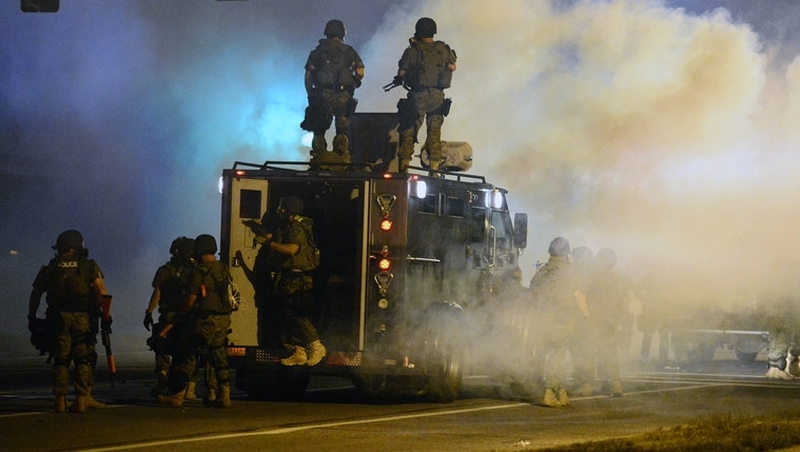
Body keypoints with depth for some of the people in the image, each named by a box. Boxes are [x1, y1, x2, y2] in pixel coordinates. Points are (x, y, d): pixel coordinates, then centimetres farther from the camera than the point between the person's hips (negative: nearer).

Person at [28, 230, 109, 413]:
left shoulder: (50, 268, 10)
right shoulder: (89, 266, 4)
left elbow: (35, 294, 11)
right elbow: (102, 292, -6)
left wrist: (32, 316, 19)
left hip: (59, 318, 1)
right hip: (83, 318, -1)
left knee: (61, 360, 6)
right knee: (83, 360, 3)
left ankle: (60, 401, 0)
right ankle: (81, 400, -5)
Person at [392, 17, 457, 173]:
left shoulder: (412, 50, -7)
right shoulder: (444, 50, 2)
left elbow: (401, 72, -5)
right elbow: (452, 67, 14)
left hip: (418, 96, -3)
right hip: (437, 96, 3)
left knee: (408, 131, 2)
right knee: (435, 131, 11)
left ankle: (404, 164, -2)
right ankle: (434, 165, 9)